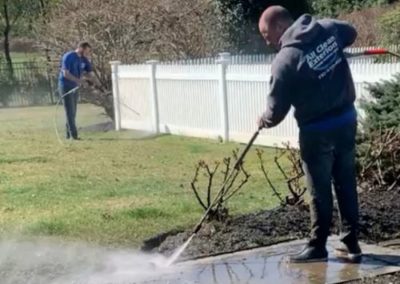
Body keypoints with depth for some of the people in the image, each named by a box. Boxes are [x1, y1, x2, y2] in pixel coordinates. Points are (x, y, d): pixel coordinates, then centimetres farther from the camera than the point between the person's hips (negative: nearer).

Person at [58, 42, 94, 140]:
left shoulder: (84, 59, 4)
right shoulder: (68, 57, -16)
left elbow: (90, 73, 2)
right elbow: (66, 74, -21)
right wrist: (79, 81, -31)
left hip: (75, 87, 7)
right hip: (65, 86, -7)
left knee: (73, 112, 9)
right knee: (70, 111, -10)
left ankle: (69, 134, 14)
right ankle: (73, 135, -13)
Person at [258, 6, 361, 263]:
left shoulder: (285, 60, -19)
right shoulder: (328, 28, -2)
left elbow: (277, 109, -12)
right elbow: (351, 33, 22)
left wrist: (266, 120, 9)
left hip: (317, 131, -7)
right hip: (347, 119, 7)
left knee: (320, 192, 6)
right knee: (347, 185, 14)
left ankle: (317, 247, 18)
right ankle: (351, 245, 21)